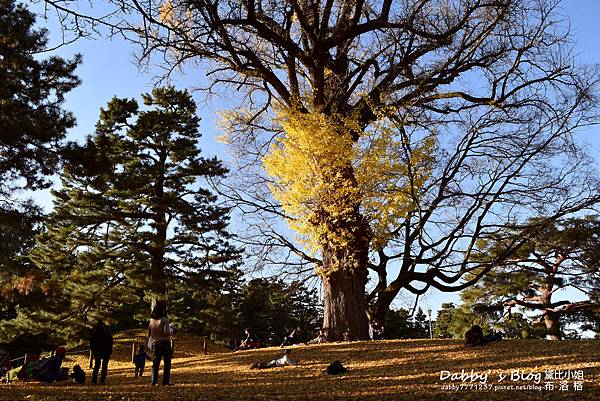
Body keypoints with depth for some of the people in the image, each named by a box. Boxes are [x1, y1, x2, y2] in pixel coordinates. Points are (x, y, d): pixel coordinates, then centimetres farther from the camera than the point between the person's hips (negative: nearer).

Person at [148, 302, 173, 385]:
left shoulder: (151, 320, 6)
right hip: (165, 343, -5)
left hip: (155, 343, 5)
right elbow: (166, 332, -18)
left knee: (155, 363, 9)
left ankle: (153, 380, 5)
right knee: (167, 362, 1)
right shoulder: (164, 320, -11)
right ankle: (166, 381, -2)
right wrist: (170, 332, 3)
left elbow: (149, 334, 11)